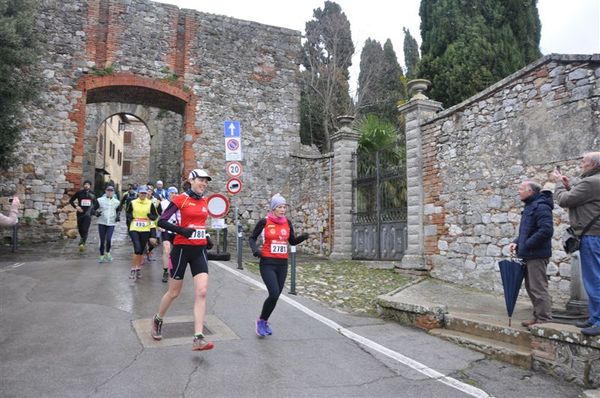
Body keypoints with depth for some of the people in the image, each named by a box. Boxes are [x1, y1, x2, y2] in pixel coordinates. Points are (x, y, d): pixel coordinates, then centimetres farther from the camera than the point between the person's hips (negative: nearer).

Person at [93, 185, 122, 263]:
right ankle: (102, 256, 21)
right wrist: (96, 213, -17)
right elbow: (94, 209, 4)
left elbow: (118, 210, 21)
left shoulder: (116, 202, 6)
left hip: (111, 223, 0)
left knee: (108, 239, -13)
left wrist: (118, 216, 3)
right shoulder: (100, 200, -1)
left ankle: (108, 253, 14)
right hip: (102, 223, 0)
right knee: (102, 240, 4)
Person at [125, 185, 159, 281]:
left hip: (145, 230, 2)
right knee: (137, 249, -16)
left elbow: (156, 216, 6)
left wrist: (151, 216, -15)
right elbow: (127, 212, 16)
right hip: (134, 229, -2)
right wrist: (130, 217, -4)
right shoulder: (132, 203, 2)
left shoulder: (150, 203, 2)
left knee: (141, 251, 11)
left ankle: (138, 269, 29)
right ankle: (133, 269, -3)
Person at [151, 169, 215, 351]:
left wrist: (205, 237, 11)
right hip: (182, 249, -4)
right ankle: (157, 320, 40)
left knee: (202, 292, -9)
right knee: (174, 292, 10)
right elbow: (161, 221, -11)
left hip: (199, 250, 5)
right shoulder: (180, 199, -8)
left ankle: (198, 338, -7)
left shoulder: (205, 201, 10)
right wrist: (181, 230, -24)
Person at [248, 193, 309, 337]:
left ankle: (264, 322, 33)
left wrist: (303, 237, -4)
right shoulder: (264, 222, -5)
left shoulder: (287, 222, 6)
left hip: (282, 264, 5)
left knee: (276, 295, 10)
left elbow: (293, 241, 15)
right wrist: (255, 249, -14)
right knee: (274, 294, -16)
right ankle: (261, 321, 9)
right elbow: (252, 238, 5)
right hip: (267, 263, -5)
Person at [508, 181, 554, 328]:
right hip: (529, 255, 11)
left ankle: (545, 319, 5)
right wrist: (517, 242, 8)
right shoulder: (530, 206, 17)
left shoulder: (541, 207, -16)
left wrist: (526, 245, -20)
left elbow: (546, 230, -27)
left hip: (537, 255, -11)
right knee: (531, 287, 16)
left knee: (538, 288, -4)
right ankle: (538, 316, 26)